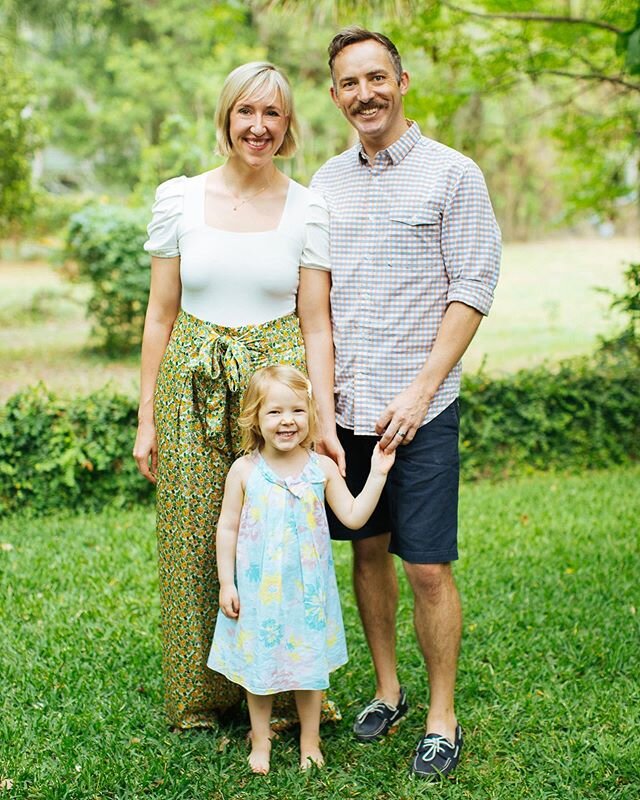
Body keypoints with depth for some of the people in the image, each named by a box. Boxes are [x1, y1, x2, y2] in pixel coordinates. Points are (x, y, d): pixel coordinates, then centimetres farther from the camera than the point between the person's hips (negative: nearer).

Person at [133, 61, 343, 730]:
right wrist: (147, 418, 2)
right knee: (194, 543, 7)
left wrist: (325, 422, -8)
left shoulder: (307, 209, 1)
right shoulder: (178, 198, 2)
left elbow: (316, 324, 0)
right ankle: (200, 696, 26)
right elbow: (160, 314, 4)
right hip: (194, 392, 1)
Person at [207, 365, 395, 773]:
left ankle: (310, 741, 31)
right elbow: (227, 528, -2)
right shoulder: (244, 471, -8)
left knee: (309, 664, 12)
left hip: (308, 588, 1)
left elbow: (354, 517, -5)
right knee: (258, 664, 12)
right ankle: (261, 741, 32)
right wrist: (226, 583, -4)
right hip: (257, 589, -1)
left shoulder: (322, 468, -5)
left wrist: (378, 473, -11)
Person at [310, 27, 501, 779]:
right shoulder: (326, 182, 11)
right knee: (367, 550, 13)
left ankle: (442, 716, 15)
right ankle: (386, 689, 30)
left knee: (427, 568, -1)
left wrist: (418, 392, -13)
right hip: (343, 405, 5)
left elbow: (473, 291, -7)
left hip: (418, 408, -4)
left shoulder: (452, 175, -3)